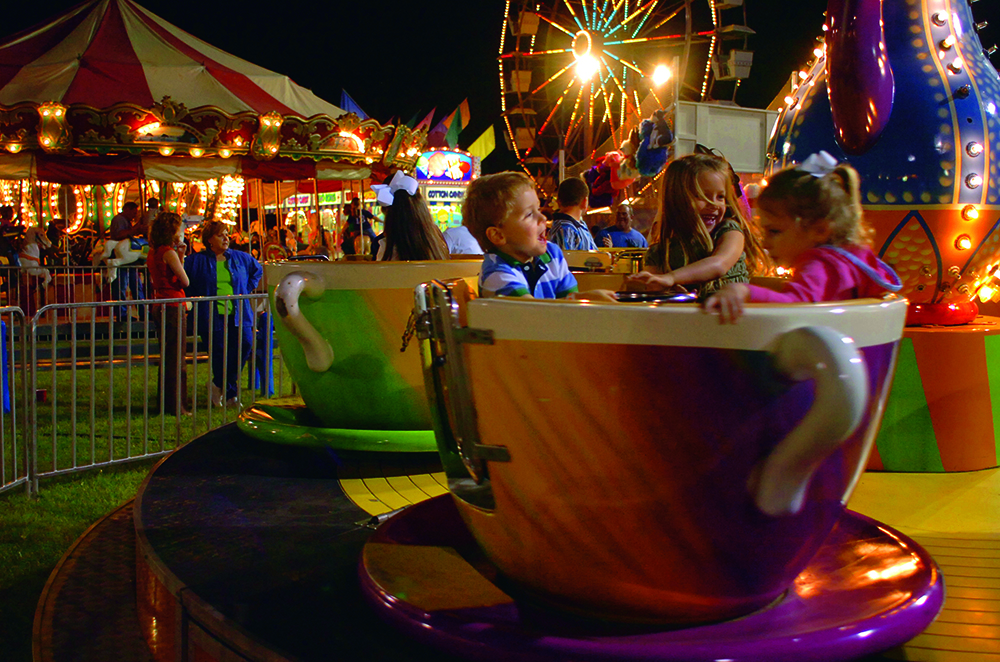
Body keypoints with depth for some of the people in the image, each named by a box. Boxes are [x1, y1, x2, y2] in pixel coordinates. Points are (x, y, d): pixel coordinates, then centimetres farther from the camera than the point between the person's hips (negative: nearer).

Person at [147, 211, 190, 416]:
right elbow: (185, 281, -14)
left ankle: (165, 403, 23)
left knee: (166, 358, 16)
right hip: (173, 307, -9)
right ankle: (176, 406, 1)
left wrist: (179, 255, 11)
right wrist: (181, 257, -2)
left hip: (159, 306, 9)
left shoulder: (154, 252, 11)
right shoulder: (169, 253, -15)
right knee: (177, 359, -3)